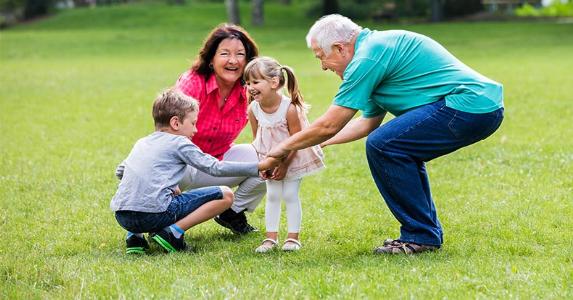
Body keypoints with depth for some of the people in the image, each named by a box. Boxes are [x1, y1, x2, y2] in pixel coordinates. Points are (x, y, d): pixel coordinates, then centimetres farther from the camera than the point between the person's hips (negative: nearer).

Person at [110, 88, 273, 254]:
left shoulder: (141, 143, 23)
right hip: (154, 213, -7)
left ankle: (134, 236, 18)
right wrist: (258, 167, 4)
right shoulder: (179, 143, 5)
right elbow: (215, 168, 1)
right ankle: (173, 232, -7)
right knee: (225, 195, 1)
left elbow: (120, 171, 33)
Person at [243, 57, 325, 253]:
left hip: (293, 157, -4)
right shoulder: (253, 109, -16)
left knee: (290, 195, -2)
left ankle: (293, 237, 6)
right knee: (272, 196, 5)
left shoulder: (290, 108, -30)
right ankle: (271, 237, 10)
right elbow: (257, 139, -2)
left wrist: (285, 165, -18)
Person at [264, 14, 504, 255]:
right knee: (399, 150, 22)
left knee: (382, 146, -12)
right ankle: (428, 233, 21)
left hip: (469, 104, -11)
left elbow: (329, 125, -6)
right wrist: (319, 142, 35)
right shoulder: (379, 45, 22)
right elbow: (367, 122, 32)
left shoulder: (368, 57, -9)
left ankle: (420, 236, -4)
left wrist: (284, 147, 8)